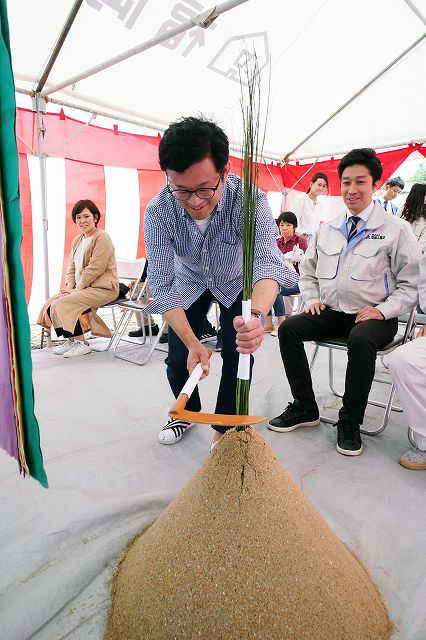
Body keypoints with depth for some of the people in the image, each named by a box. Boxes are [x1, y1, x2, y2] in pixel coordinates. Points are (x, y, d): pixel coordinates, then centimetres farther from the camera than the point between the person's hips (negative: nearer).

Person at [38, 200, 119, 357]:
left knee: (63, 303, -22)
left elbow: (94, 268, -18)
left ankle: (81, 343, -8)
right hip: (81, 287, 9)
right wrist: (70, 286, -1)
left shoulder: (102, 237, -10)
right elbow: (72, 267, 17)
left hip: (103, 288, -9)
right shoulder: (77, 240, 17)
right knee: (50, 303, -3)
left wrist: (77, 288, -16)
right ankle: (71, 340, 6)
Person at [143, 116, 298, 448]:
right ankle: (188, 411, 32)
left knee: (238, 355, -8)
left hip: (237, 282, -1)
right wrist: (192, 343, -40)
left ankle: (224, 429, 17)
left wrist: (257, 316, -68)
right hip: (189, 281, 1)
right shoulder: (158, 211, -30)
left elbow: (268, 261, -47)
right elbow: (162, 286, -30)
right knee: (179, 359, -1)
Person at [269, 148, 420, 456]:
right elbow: (308, 270, 22)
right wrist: (313, 299, 4)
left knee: (361, 339, -37)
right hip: (331, 312, 5)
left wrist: (383, 310, -15)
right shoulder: (327, 229, 12)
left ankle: (350, 421, -15)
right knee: (289, 328, -18)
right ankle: (305, 407, -4)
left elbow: (412, 283, -1)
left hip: (374, 316, -4)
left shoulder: (396, 229, -1)